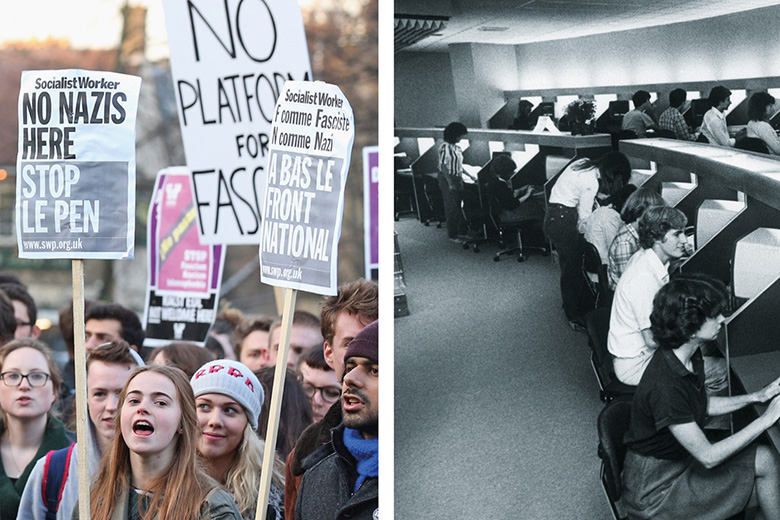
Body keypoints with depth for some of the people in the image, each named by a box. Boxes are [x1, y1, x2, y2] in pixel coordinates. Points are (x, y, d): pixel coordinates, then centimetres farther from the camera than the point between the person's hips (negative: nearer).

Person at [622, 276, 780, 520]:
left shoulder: (690, 356, -4)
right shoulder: (665, 386, -33)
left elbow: (704, 405, 17)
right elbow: (708, 456, -27)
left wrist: (757, 397, 5)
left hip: (681, 457, 9)